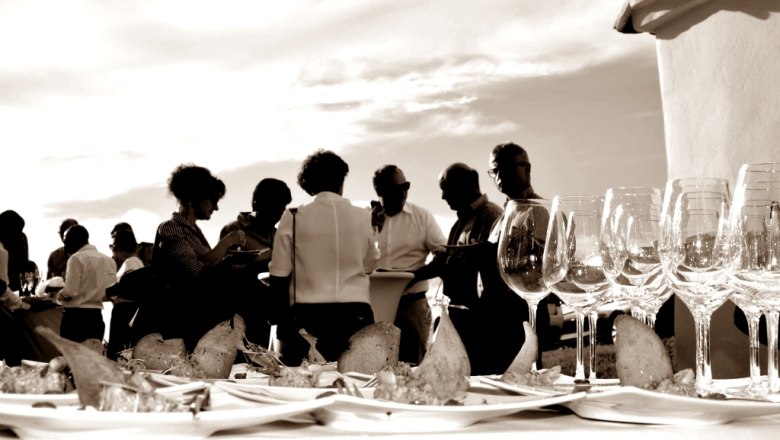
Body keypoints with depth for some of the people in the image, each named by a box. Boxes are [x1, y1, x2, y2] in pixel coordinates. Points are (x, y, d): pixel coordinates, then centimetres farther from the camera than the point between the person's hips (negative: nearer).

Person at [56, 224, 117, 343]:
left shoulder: (77, 258, -9)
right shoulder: (109, 260, 9)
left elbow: (70, 292, -14)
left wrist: (59, 295, 5)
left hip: (76, 315, -6)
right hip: (96, 315, 6)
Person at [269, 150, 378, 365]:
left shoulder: (293, 218, -2)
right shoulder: (362, 217, 2)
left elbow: (279, 276, 0)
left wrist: (282, 320, 13)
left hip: (307, 315, -1)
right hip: (355, 314, 1)